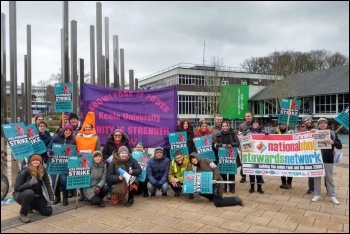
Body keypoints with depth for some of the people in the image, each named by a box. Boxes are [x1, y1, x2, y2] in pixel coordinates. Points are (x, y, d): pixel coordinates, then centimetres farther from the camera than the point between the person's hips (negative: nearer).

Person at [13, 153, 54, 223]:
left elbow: (48, 185, -12)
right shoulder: (24, 172, -22)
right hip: (21, 195, -4)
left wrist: (51, 199, -19)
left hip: (36, 196, 4)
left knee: (48, 211, -8)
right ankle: (22, 214, -15)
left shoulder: (43, 171, -13)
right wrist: (29, 183, -36)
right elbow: (17, 188, -21)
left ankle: (31, 206, 20)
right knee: (29, 192, -39)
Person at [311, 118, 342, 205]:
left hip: (328, 159, -1)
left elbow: (340, 146, -1)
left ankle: (332, 195, 17)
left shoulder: (332, 134, 2)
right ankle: (317, 195, 16)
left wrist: (333, 142, -22)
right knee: (317, 177, 7)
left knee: (329, 177, 6)